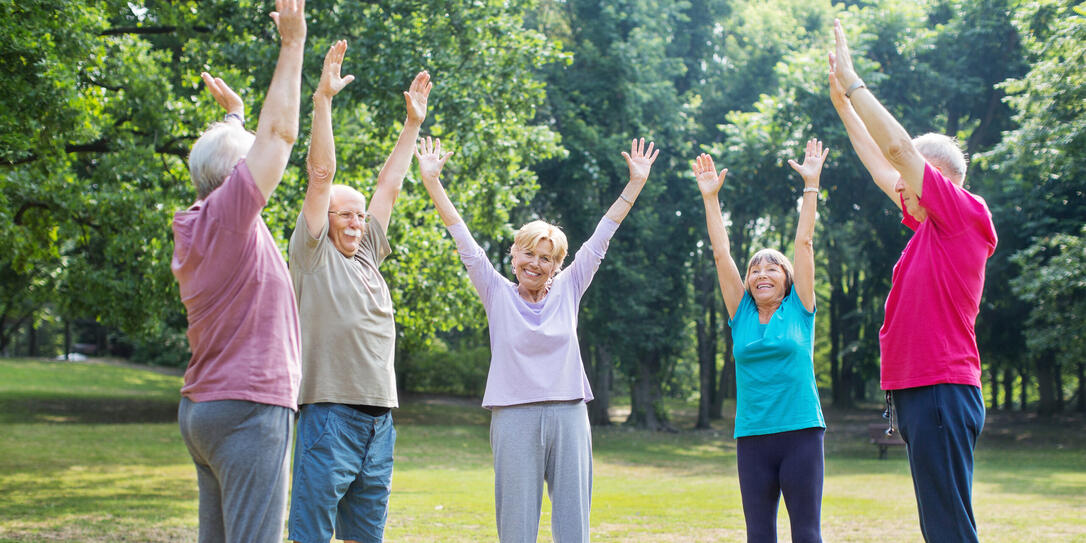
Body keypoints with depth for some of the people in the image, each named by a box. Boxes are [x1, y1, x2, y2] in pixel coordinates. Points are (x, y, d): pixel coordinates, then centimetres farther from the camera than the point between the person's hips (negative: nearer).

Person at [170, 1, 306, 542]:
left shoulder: (191, 227, 11)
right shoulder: (227, 215, -12)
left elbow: (221, 157, 31)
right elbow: (281, 132, -12)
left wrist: (232, 114, 46)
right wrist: (291, 44, -6)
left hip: (202, 409, 10)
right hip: (250, 405, -10)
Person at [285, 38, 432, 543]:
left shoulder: (366, 257, 17)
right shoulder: (313, 255, 0)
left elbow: (388, 187, 22)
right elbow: (321, 174, -5)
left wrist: (413, 124, 25)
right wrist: (323, 100, -10)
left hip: (380, 420, 7)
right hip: (329, 417, -7)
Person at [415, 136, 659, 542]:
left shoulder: (567, 291, 9)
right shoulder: (497, 294, 5)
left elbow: (600, 239, 9)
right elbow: (464, 241, 2)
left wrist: (636, 183, 8)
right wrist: (431, 181, -2)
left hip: (568, 416, 2)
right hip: (514, 418, -2)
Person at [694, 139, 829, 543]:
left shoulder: (799, 310, 5)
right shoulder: (741, 316, 10)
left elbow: (804, 243, 2)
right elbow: (721, 253, 9)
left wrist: (811, 184, 1)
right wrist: (710, 197, 7)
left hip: (801, 432, -2)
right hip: (752, 435, 3)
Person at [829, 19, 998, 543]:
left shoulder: (965, 213, -6)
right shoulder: (929, 226, 17)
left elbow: (898, 146, -11)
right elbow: (881, 166, 25)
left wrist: (853, 81, -4)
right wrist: (844, 105, 27)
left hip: (943, 390, -10)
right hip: (917, 390, 10)